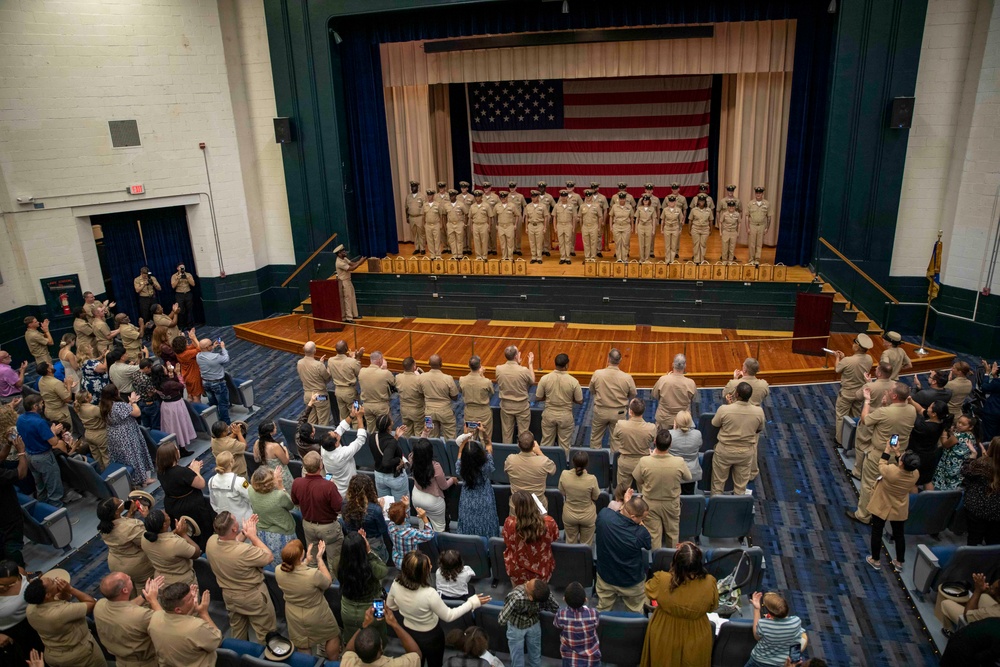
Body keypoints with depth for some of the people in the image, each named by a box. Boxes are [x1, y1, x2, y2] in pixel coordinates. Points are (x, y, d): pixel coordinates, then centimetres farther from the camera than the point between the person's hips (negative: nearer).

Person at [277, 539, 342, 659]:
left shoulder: (278, 571, -25)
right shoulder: (313, 574, -39)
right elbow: (328, 582, -15)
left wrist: (306, 561, 1)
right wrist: (319, 558, -12)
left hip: (294, 616, 3)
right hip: (316, 615, -3)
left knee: (302, 647, 27)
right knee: (332, 636, 27)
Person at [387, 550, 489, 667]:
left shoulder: (396, 585, -25)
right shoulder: (429, 594, -40)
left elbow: (390, 606, -3)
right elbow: (448, 616, -24)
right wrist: (472, 603, -18)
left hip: (409, 633, 4)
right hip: (430, 637, -4)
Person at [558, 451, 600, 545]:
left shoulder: (564, 474, -23)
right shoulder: (591, 479, -29)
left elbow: (562, 492, -4)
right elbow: (595, 497, -10)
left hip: (569, 515, 2)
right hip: (587, 516, -2)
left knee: (571, 544, 23)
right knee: (586, 545, 20)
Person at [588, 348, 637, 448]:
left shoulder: (597, 374, -17)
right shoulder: (627, 377, -19)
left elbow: (591, 391, 0)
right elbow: (633, 395, -2)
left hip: (600, 411, 1)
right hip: (619, 413, 0)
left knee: (595, 439, 19)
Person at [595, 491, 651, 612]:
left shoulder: (603, 514, -28)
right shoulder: (640, 533, -35)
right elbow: (649, 545, -10)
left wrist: (624, 504, -4)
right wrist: (641, 524, -13)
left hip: (606, 576, 3)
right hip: (632, 582, -3)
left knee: (602, 610, 27)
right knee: (636, 613, 25)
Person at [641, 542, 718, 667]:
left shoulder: (661, 581, -32)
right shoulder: (709, 583, -28)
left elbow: (649, 592, -7)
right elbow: (712, 608, -6)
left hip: (664, 638, -1)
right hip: (696, 640, 1)